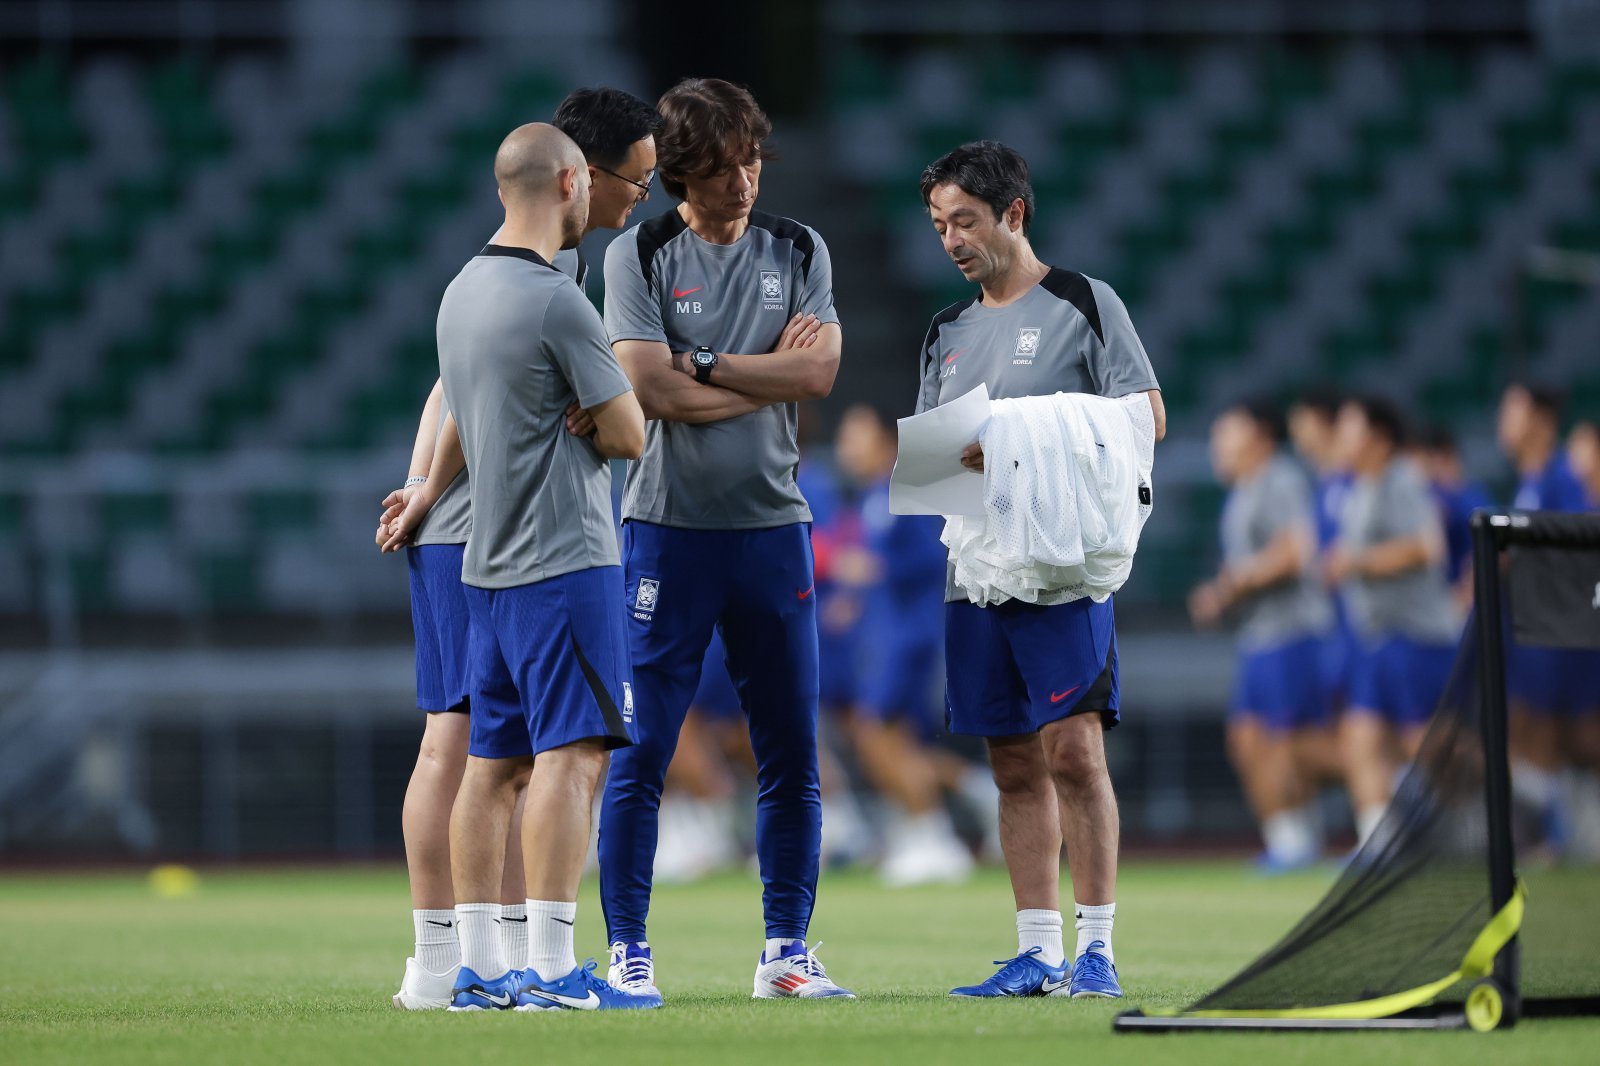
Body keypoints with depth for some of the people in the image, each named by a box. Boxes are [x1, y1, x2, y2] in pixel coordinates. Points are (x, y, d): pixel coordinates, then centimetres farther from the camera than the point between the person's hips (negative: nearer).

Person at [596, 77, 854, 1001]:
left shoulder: (799, 252, 9)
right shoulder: (639, 255, -1)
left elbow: (819, 373, -4)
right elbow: (652, 389, -12)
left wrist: (702, 364, -8)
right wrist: (770, 372, -4)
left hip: (773, 525, 3)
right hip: (668, 525, -3)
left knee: (792, 753, 4)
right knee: (641, 753, -3)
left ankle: (787, 951, 12)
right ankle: (628, 952, 3)